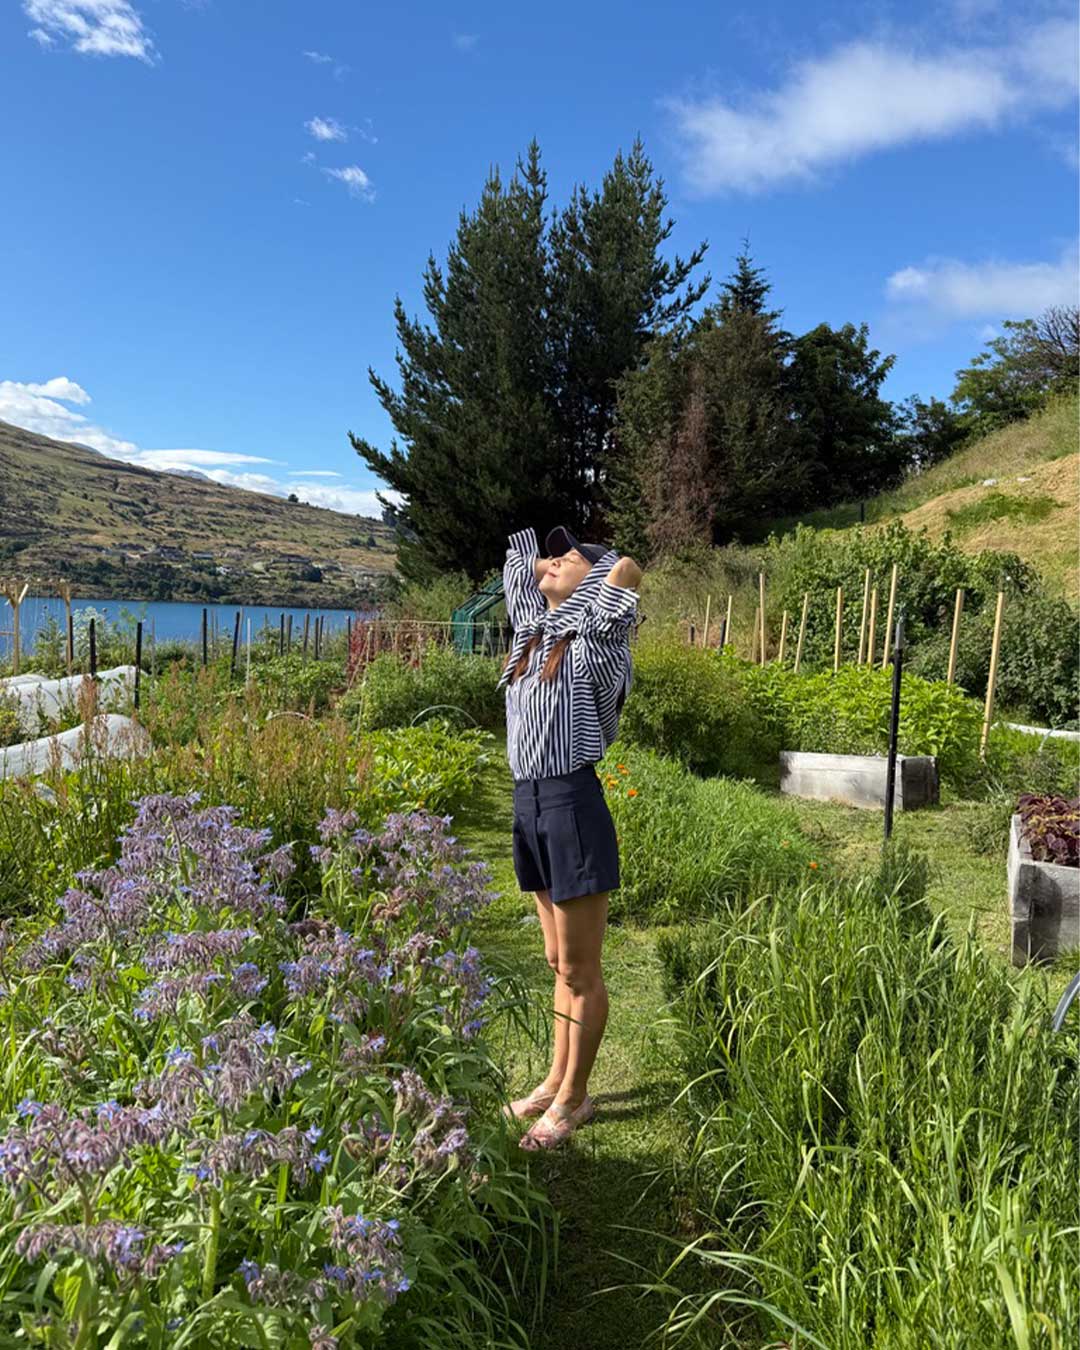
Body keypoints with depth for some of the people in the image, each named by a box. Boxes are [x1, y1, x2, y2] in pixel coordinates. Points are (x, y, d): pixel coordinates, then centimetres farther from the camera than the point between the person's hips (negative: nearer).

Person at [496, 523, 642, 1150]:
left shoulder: (593, 641, -7)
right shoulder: (532, 628, 12)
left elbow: (628, 569, -19)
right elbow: (520, 561, 26)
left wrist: (606, 570, -2)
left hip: (573, 804, -7)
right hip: (528, 804, 7)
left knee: (579, 968, 6)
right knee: (559, 961, 20)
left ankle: (575, 1097, 22)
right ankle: (556, 1080, 33)